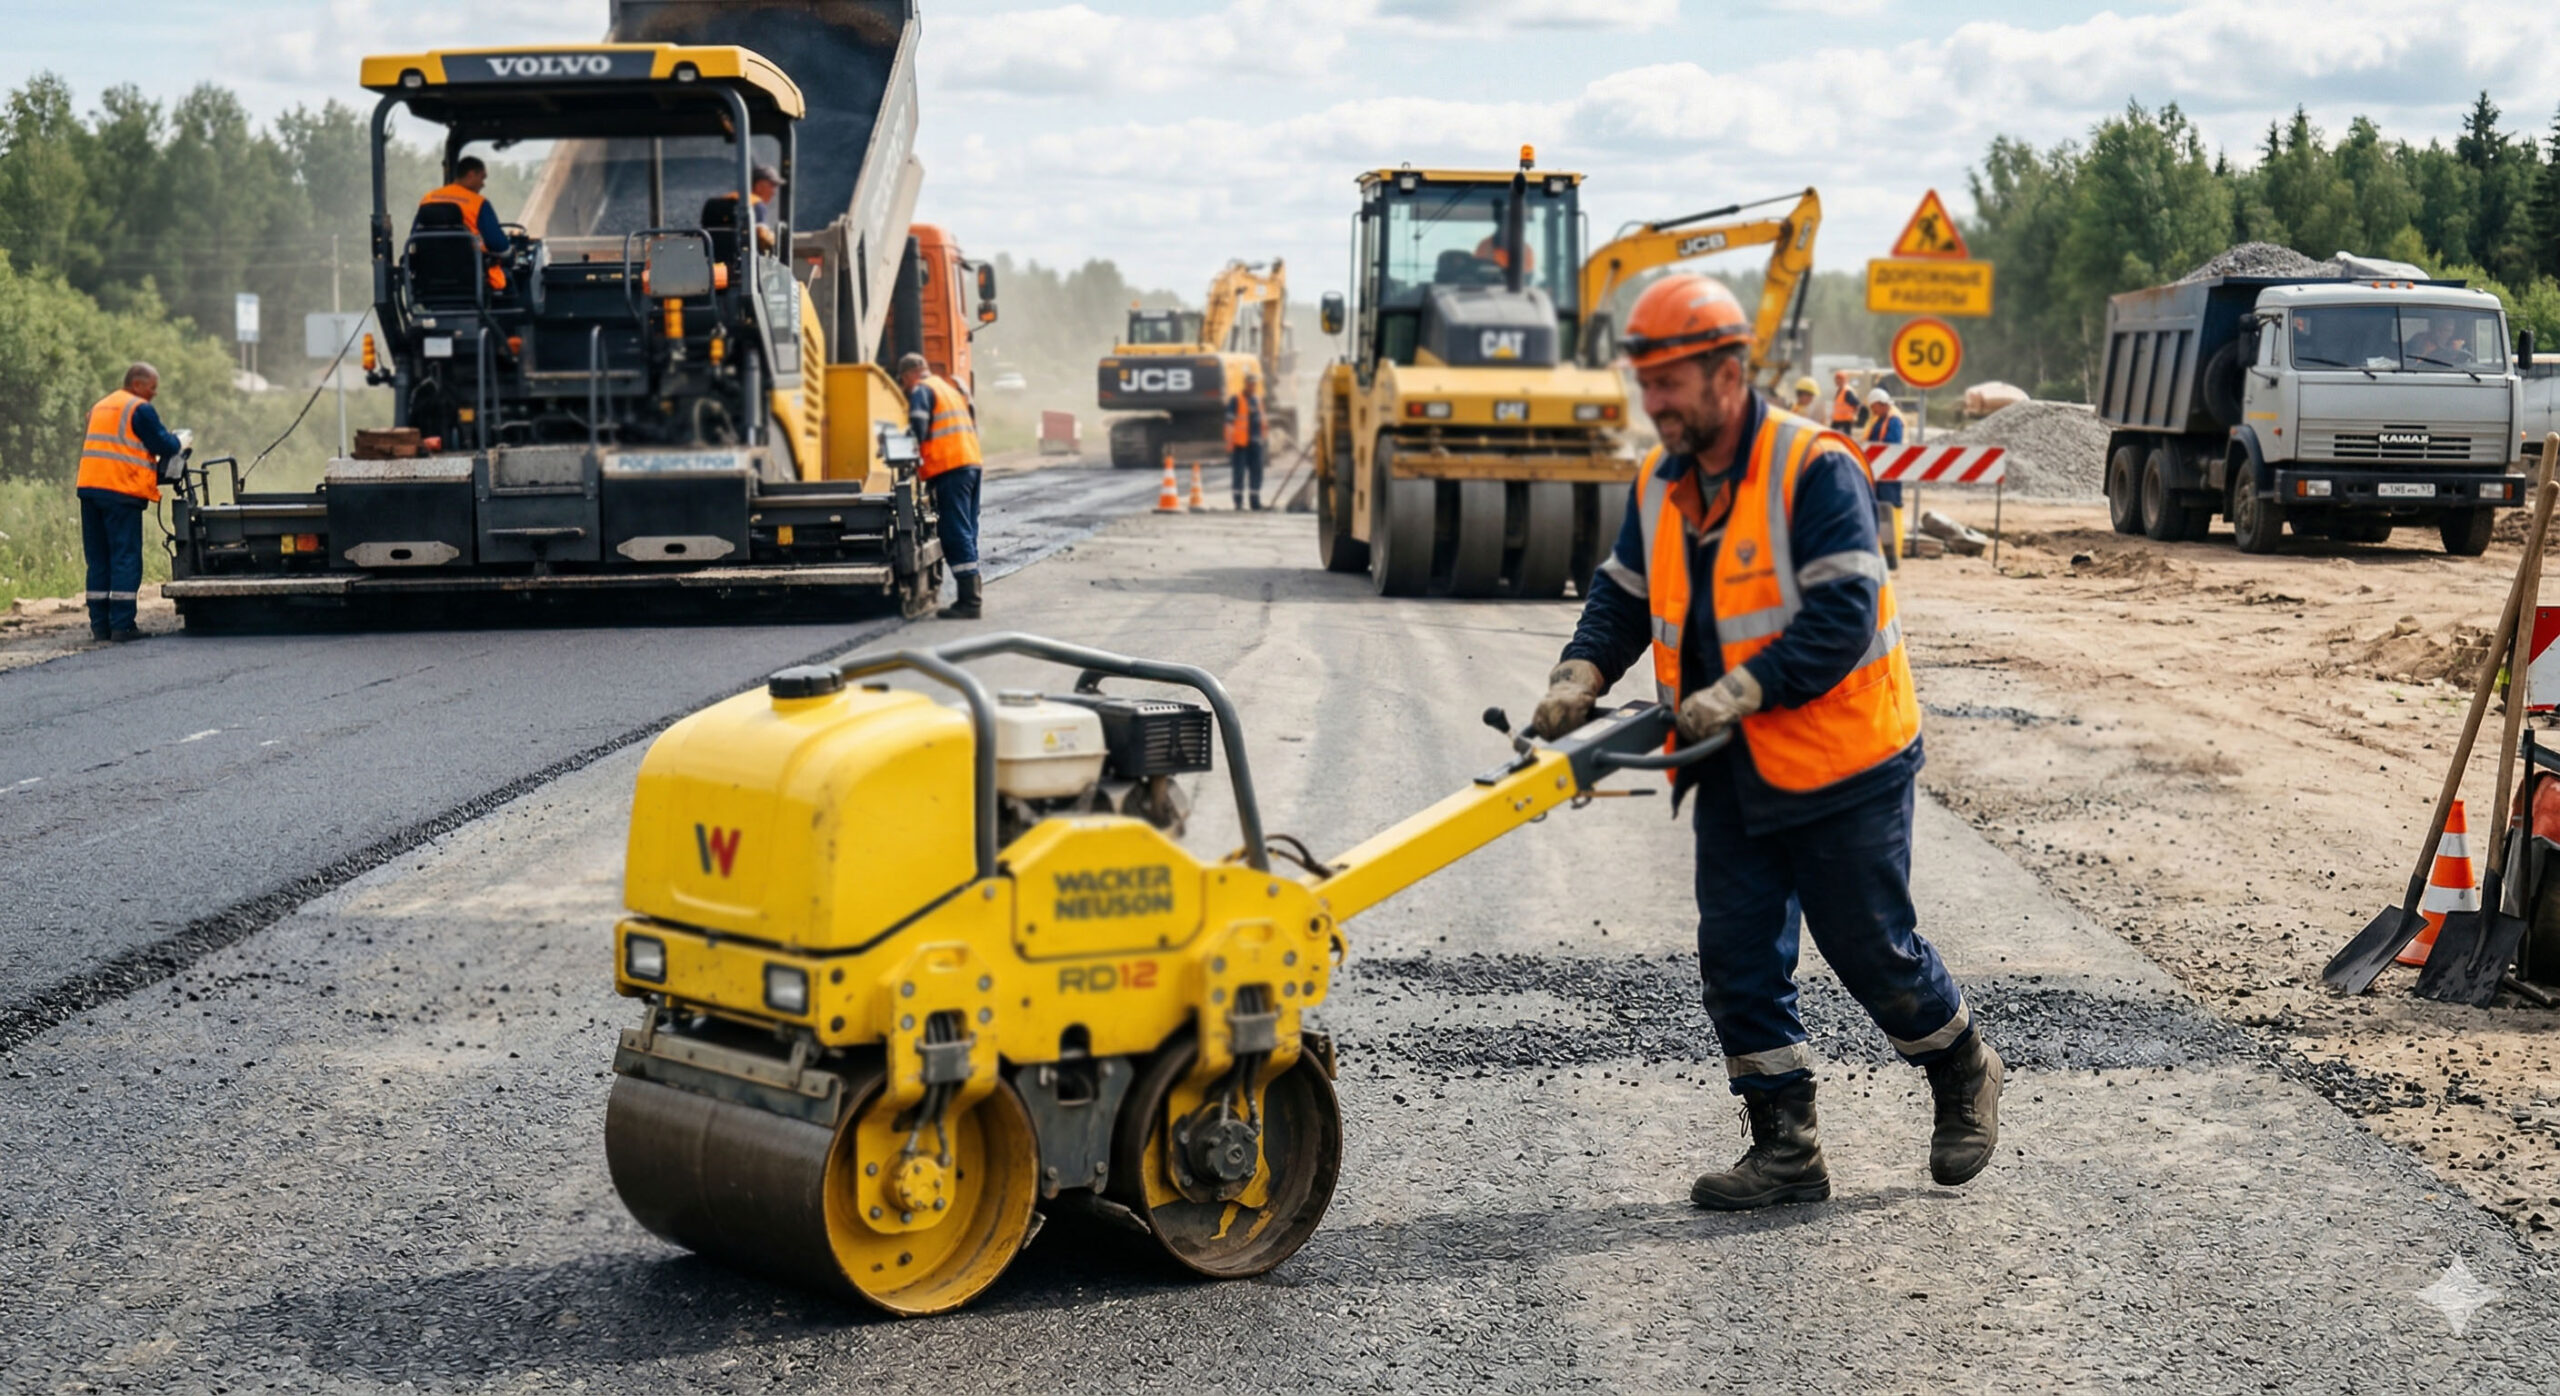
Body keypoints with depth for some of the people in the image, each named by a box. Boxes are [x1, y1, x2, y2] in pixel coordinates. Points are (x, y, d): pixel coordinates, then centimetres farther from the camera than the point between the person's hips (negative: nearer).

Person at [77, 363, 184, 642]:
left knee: (98, 559, 10)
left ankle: (99, 624, 8)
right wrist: (176, 441, 13)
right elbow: (164, 446, -9)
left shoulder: (100, 407, 22)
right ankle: (122, 625, -9)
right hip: (121, 491, -8)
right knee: (126, 558, -5)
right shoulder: (140, 409, -5)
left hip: (89, 485, 8)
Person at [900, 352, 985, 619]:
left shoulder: (921, 391, -1)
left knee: (956, 533, -9)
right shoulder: (949, 388, 26)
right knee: (967, 531, 13)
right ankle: (973, 595, 15)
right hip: (971, 462, 9)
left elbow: (918, 429, -14)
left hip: (948, 467, -9)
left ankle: (969, 601, -13)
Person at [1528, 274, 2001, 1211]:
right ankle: (1786, 1151, 12)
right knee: (1737, 958, 3)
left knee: (1872, 951, 3)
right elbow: (1622, 595, 13)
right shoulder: (1660, 483, 5)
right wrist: (1582, 674, -7)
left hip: (1840, 767, -7)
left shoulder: (1815, 470, -18)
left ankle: (1964, 1074, 30)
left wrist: (1738, 692, -30)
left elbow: (1842, 619, -24)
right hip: (1733, 779, 7)